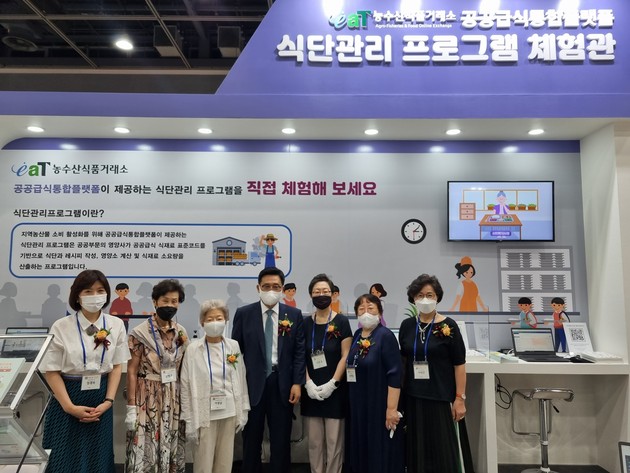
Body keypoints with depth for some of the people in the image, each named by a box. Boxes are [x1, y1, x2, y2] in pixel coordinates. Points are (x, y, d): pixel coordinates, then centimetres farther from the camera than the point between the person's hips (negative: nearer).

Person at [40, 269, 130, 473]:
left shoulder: (116, 325, -2)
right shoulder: (61, 327, -9)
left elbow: (117, 366, 2)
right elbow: (52, 371, -7)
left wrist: (108, 401, -7)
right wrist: (70, 406, -13)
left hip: (100, 400, 2)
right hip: (67, 402, -2)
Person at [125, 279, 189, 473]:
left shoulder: (181, 333, 4)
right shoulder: (140, 333, -9)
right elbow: (132, 371, -9)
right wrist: (131, 407, -12)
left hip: (174, 399, 4)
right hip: (147, 399, -4)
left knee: (172, 453, 12)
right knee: (143, 453, 0)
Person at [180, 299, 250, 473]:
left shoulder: (234, 346, 0)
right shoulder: (193, 349, -8)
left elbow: (241, 380, 5)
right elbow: (186, 386, -5)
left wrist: (243, 411, 5)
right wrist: (189, 420, -6)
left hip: (229, 413, 3)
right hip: (204, 414, -2)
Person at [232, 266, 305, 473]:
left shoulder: (294, 315, 2)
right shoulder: (243, 314, -1)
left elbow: (299, 351, 0)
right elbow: (235, 350, 1)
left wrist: (297, 383, -7)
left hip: (282, 383, 1)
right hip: (252, 383, 0)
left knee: (281, 439, 11)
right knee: (251, 438, 13)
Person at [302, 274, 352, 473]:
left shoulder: (341, 322, -5)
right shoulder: (306, 323, 4)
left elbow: (345, 356, -6)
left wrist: (332, 384, -12)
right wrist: (308, 384, -7)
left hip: (335, 390, -3)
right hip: (311, 390, 3)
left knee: (334, 440, 4)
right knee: (314, 441, 10)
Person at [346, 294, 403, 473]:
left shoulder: (386, 336, -14)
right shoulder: (357, 335, 6)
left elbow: (395, 374, -18)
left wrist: (392, 408, -20)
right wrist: (352, 401, 12)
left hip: (379, 404, -6)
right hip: (358, 404, 6)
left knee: (381, 451, 5)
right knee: (361, 448, 16)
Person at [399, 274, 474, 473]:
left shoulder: (448, 326, -8)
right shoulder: (407, 325, 3)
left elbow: (459, 364, -7)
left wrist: (460, 398, -10)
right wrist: (401, 391, 9)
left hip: (442, 397, -3)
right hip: (414, 397, 4)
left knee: (445, 451, 5)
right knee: (418, 450, 12)